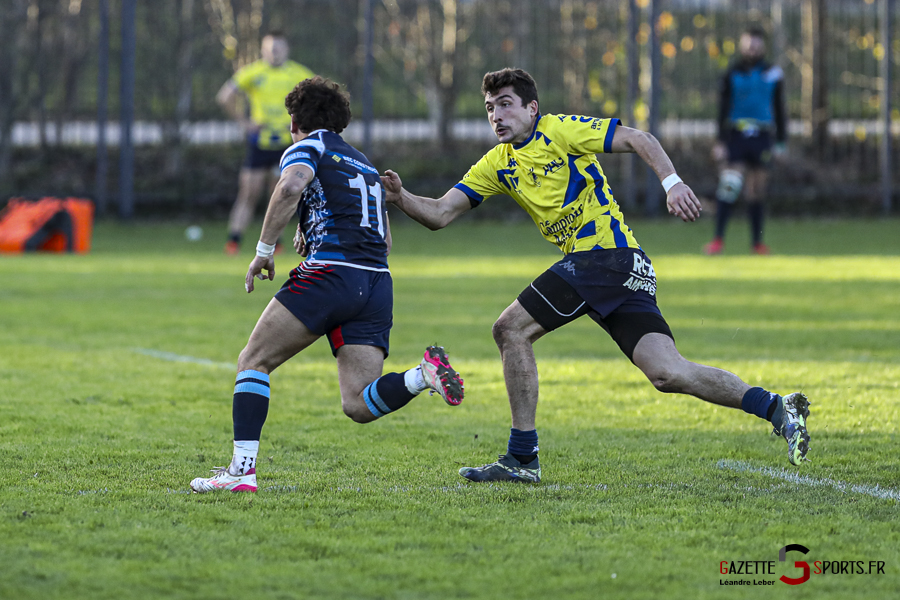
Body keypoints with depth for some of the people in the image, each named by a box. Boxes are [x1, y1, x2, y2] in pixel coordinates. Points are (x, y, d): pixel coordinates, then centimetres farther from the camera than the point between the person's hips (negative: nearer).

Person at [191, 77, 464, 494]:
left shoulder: (308, 148, 7)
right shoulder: (364, 164, 29)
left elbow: (290, 187, -17)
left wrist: (264, 249, -11)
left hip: (330, 273, -6)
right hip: (377, 283, 6)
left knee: (254, 361, 5)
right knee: (358, 406, 2)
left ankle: (243, 467, -8)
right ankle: (424, 375, -23)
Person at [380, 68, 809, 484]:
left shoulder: (558, 130, -1)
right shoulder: (497, 165, 20)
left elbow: (638, 140, -6)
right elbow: (440, 214, 16)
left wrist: (672, 183, -21)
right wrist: (400, 197, -3)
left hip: (605, 254, -8)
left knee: (511, 328, -9)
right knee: (668, 373, -4)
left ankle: (522, 458, -6)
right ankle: (777, 408, -3)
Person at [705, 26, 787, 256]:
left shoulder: (773, 74, 8)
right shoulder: (732, 74, 3)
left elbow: (779, 109, 13)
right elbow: (723, 109, 3)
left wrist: (781, 141, 11)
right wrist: (721, 140, -3)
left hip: (761, 140, 2)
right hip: (735, 135, -2)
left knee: (756, 193, 6)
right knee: (729, 185, -14)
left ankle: (757, 243, 14)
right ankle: (718, 239, -10)